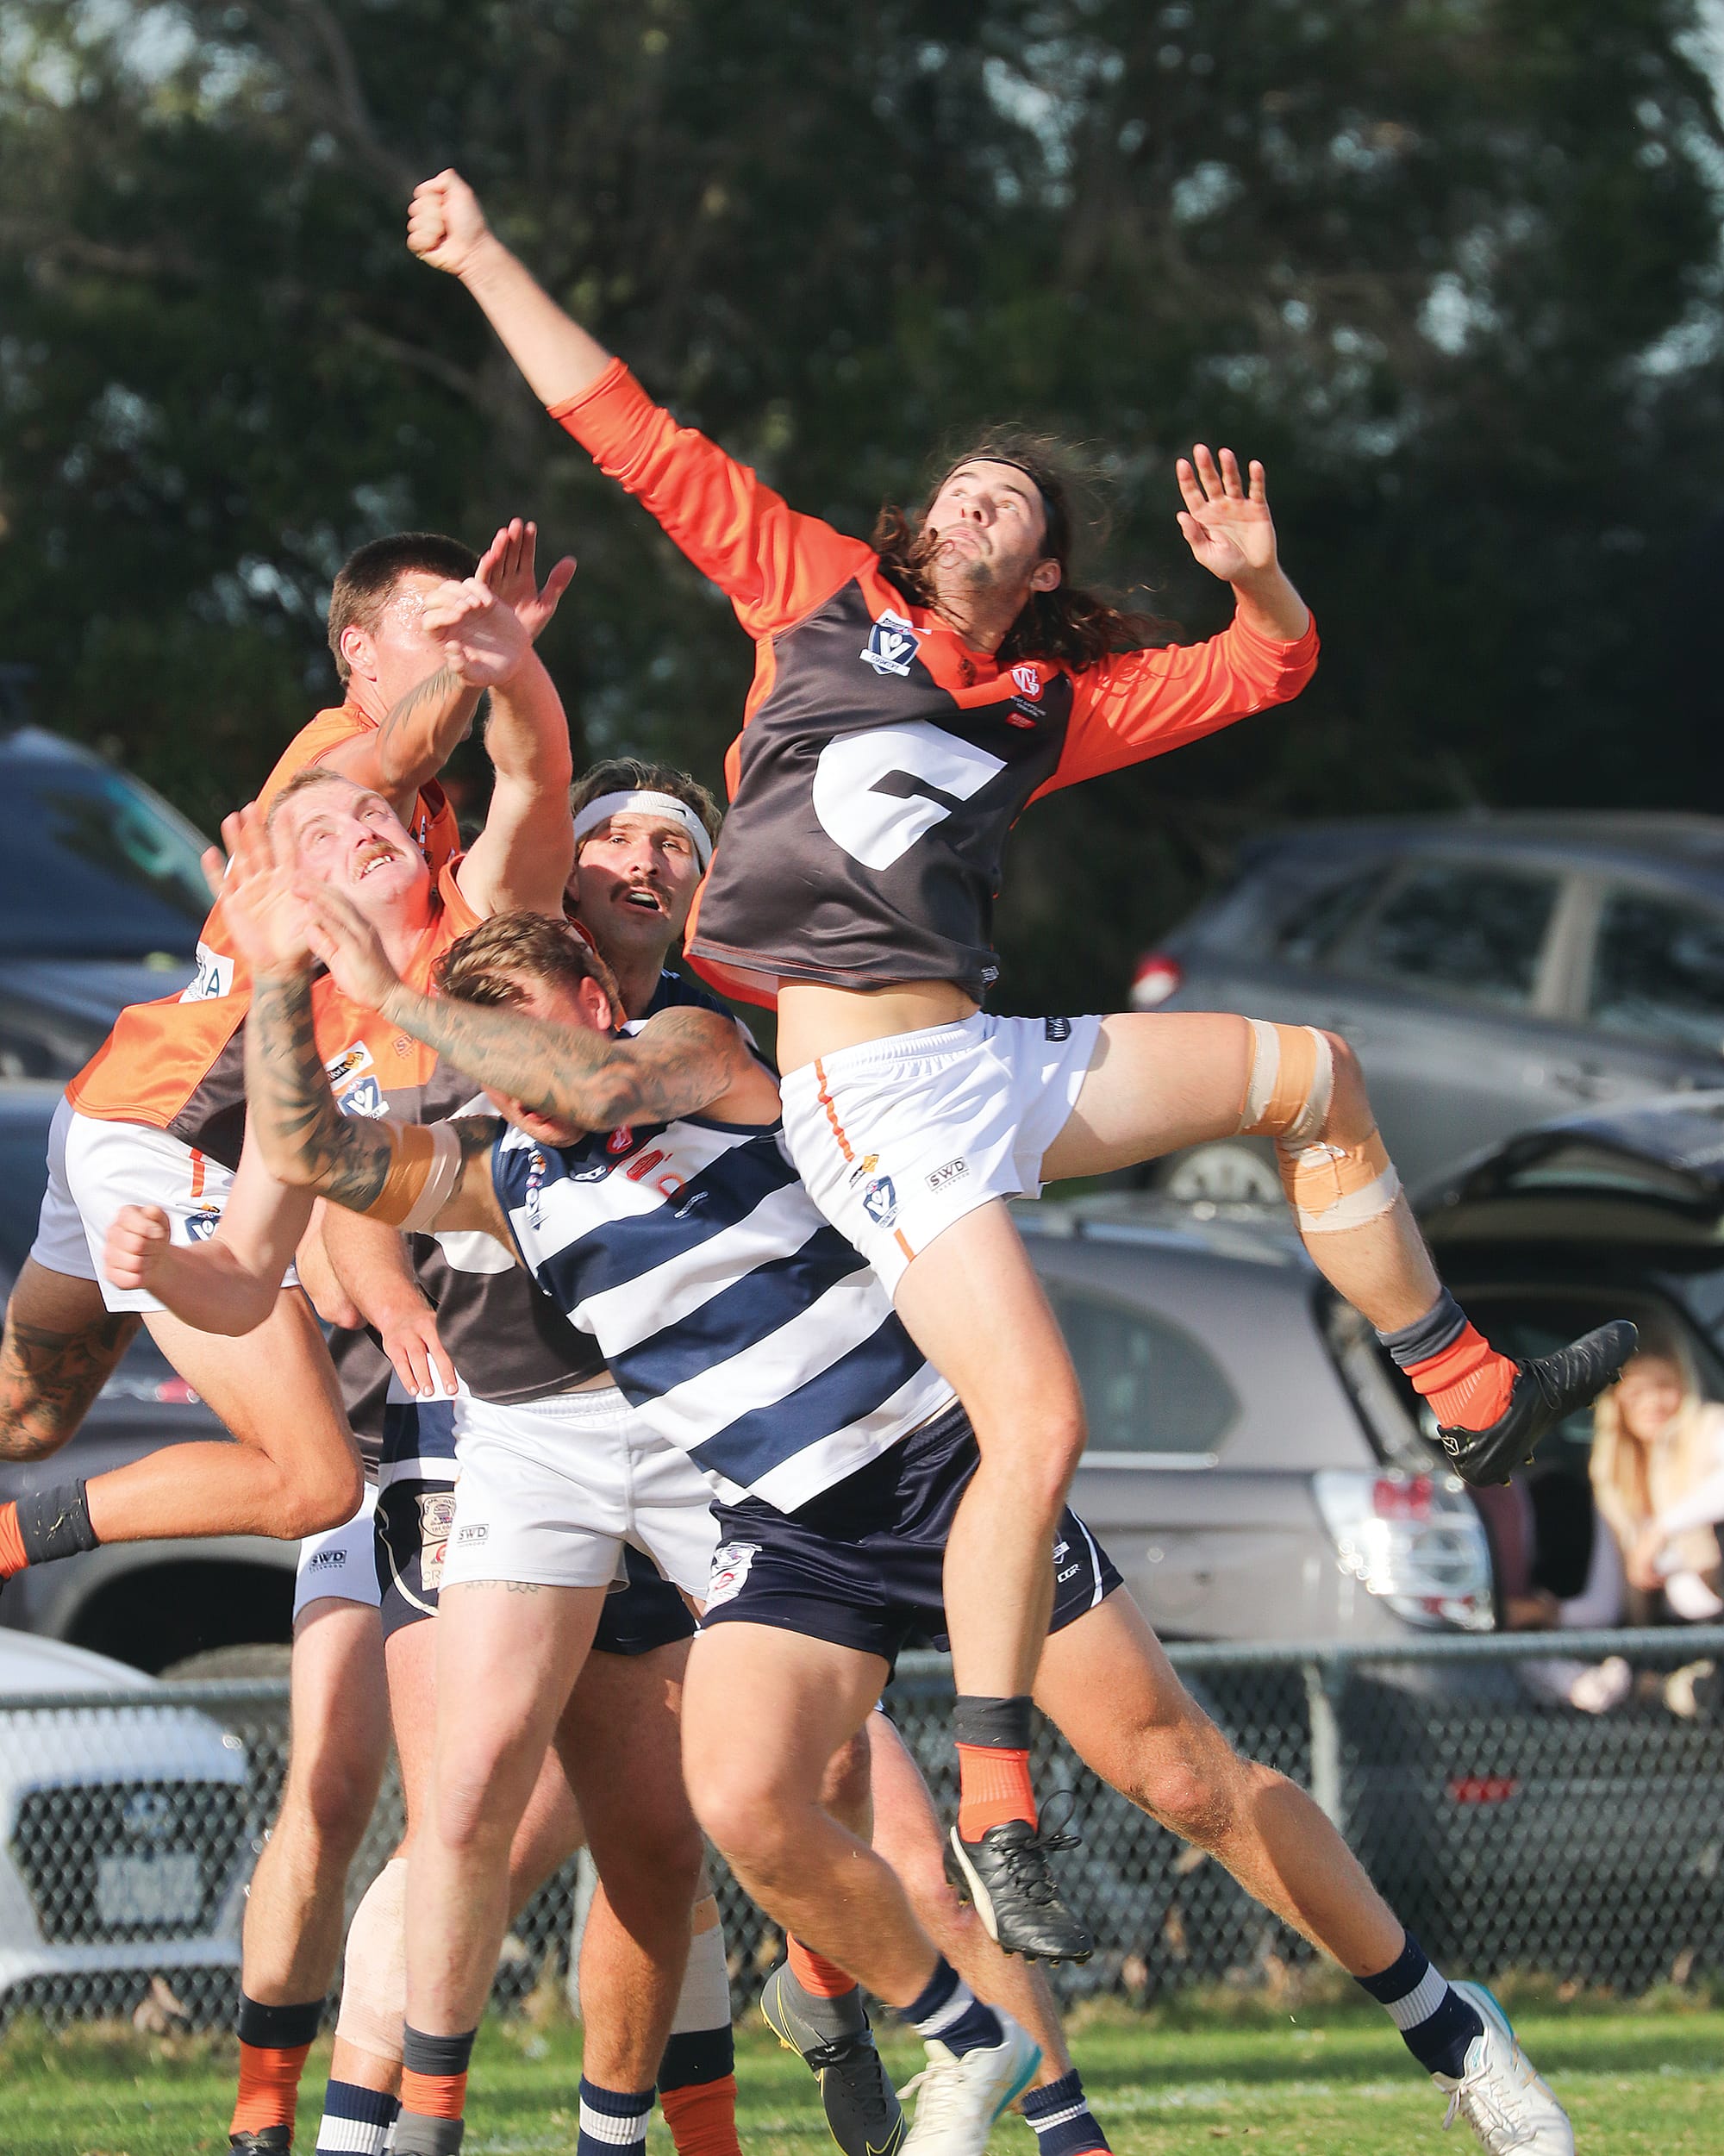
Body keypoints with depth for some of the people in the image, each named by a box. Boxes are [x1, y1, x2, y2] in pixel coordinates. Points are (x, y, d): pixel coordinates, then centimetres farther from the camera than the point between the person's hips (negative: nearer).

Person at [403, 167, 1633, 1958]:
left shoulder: (1052, 705, 17)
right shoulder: (823, 592, 8)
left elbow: (1266, 669, 22)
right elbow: (633, 436, 10)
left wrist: (1251, 575, 0)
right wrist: (484, 262, 10)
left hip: (998, 1067, 6)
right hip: (874, 1091, -6)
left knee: (1315, 1076, 13)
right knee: (1036, 1424, -18)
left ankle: (1470, 1397, 30)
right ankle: (994, 1820, -12)